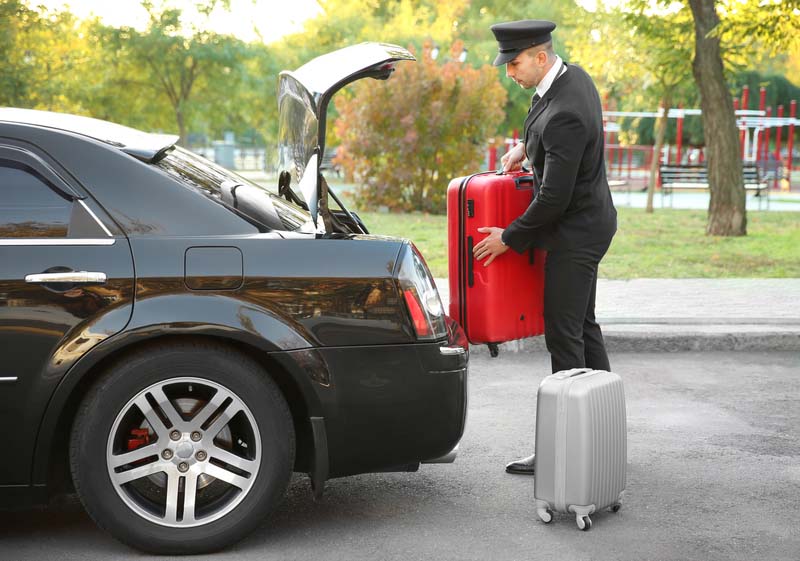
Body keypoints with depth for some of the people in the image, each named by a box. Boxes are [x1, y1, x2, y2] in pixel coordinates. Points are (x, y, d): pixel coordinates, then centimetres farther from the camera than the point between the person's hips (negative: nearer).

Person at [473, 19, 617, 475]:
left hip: (576, 233, -10)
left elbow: (554, 197, -26)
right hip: (589, 221, 10)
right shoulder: (573, 75, 2)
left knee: (564, 335, -5)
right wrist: (525, 147, 12)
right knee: (584, 326, 17)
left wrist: (509, 238, -16)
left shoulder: (563, 116, -29)